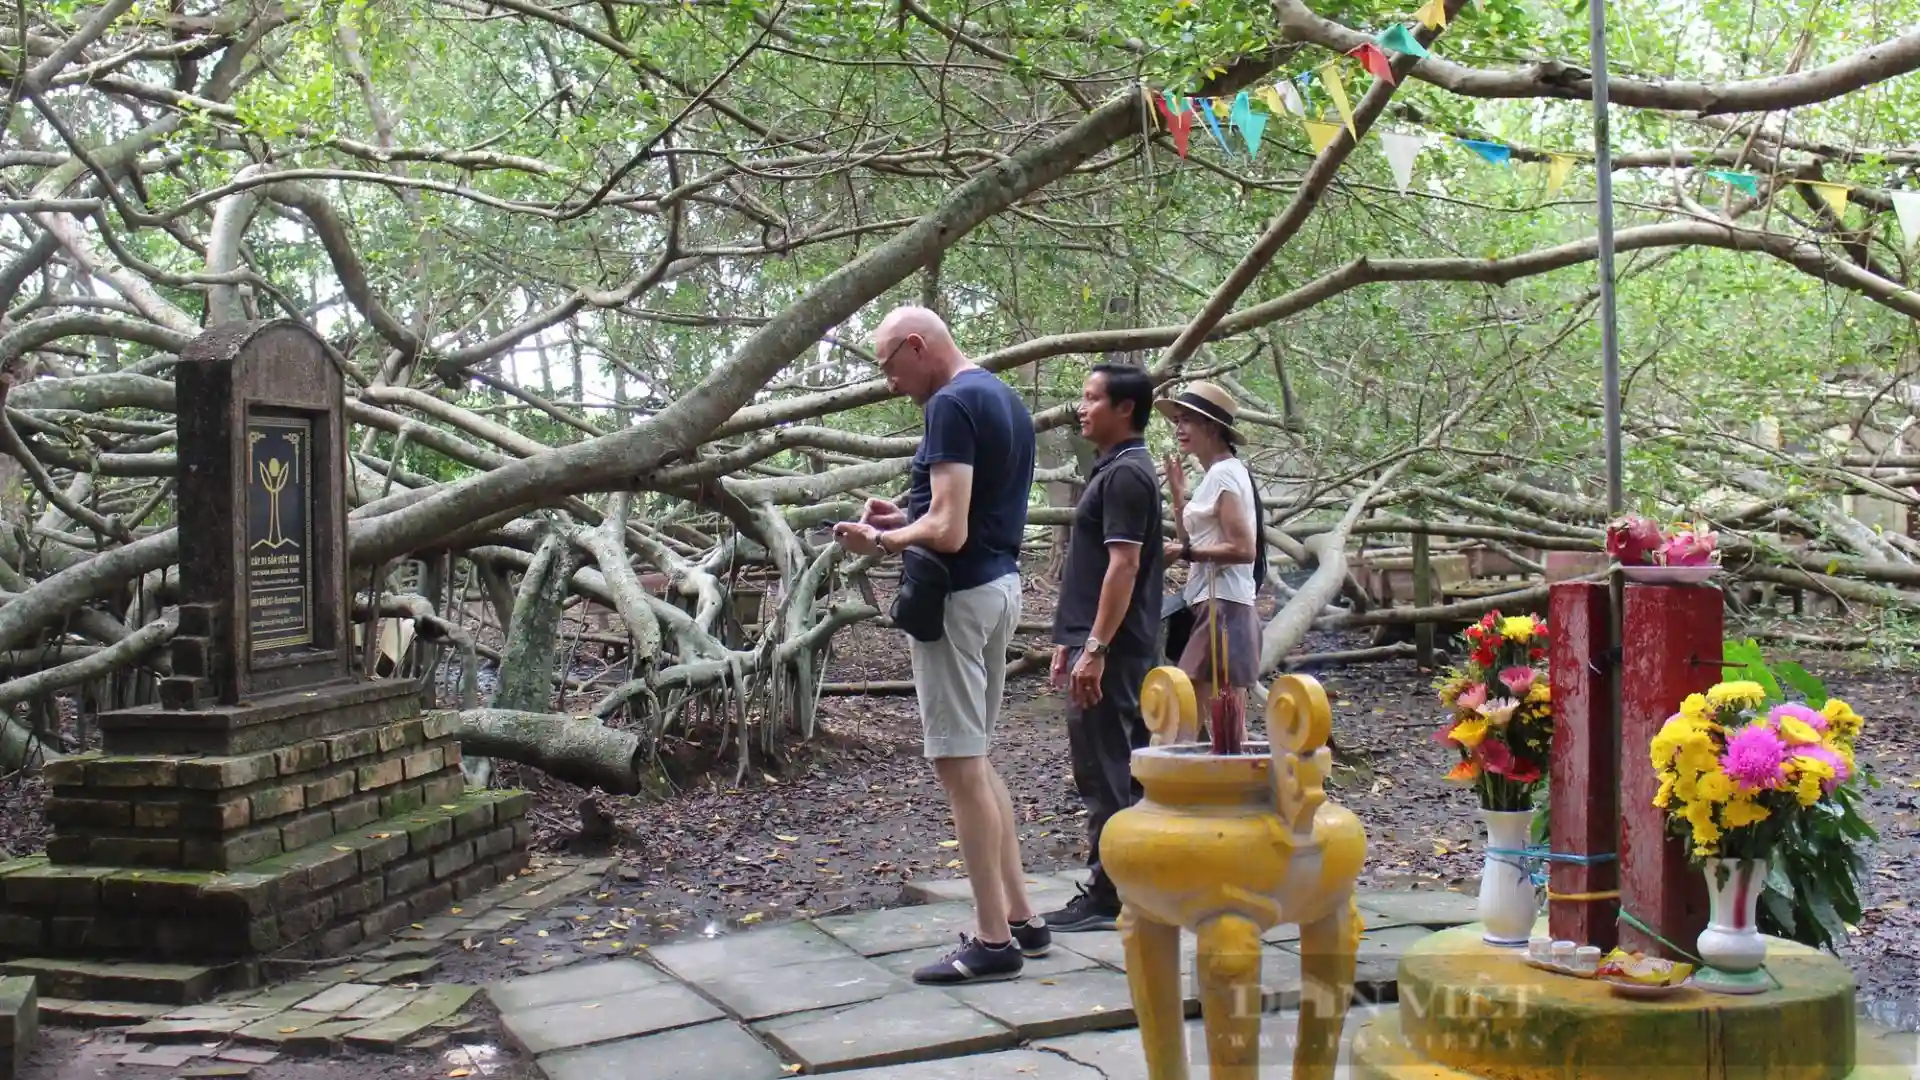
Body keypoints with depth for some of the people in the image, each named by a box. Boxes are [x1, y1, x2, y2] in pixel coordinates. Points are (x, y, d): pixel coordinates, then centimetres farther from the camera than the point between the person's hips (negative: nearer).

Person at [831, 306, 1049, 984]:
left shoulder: (952, 405, -16)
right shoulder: (1004, 398, 14)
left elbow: (948, 533, -22)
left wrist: (880, 540, -6)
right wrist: (906, 517, 11)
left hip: (959, 592, -10)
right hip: (1001, 582, 10)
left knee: (959, 765, -3)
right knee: (975, 760, 17)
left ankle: (994, 942, 3)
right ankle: (1020, 918, 21)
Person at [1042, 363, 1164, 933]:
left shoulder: (1124, 475, -14)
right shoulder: (1116, 470, 18)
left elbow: (1123, 566, -21)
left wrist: (1094, 649, -23)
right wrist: (1070, 640, 22)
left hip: (1109, 648, -10)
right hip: (1115, 647, 10)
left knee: (1104, 774, -5)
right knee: (1128, 768, 14)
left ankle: (1107, 897, 2)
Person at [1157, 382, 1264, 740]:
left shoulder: (1224, 474, -12)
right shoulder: (1217, 474, 17)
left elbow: (1242, 549, -19)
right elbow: (1194, 542, 20)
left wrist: (1184, 552, -15)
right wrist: (1178, 494, 14)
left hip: (1222, 607, -10)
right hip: (1211, 606, 10)